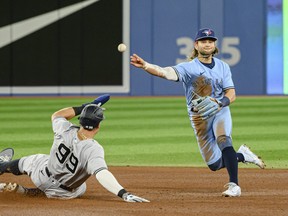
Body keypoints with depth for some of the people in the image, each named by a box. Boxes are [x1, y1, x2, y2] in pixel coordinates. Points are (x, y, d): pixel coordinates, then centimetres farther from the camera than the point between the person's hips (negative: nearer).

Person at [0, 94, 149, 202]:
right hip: (65, 193, -2)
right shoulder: (93, 150, -36)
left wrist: (84, 108, -2)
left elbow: (56, 115, 0)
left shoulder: (65, 130, -23)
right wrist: (124, 194, -60)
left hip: (41, 176, 2)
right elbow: (102, 174, -51)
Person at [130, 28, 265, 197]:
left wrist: (220, 103, -27)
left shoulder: (222, 67, 2)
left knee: (223, 140, -31)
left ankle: (234, 185, -31)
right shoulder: (188, 67, -8)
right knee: (214, 164, 2)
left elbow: (231, 94, -3)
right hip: (199, 118, 0)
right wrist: (145, 66, -44)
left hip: (220, 113, 0)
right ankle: (242, 155, 31)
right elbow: (165, 72, -25)